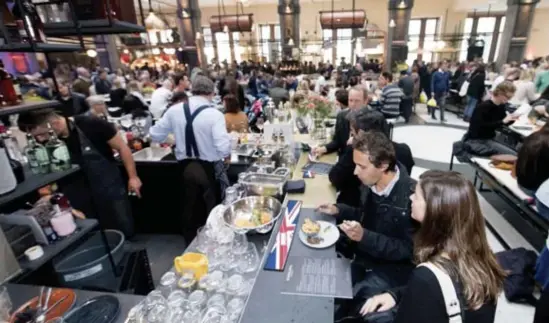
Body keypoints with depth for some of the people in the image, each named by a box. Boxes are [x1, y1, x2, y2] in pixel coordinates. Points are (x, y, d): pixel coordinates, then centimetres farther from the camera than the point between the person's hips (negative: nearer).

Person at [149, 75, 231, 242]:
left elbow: (155, 135, 5)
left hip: (186, 167, 5)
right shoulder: (214, 114, -17)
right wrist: (226, 155, -3)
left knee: (190, 208, 22)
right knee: (213, 210, 15)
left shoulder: (174, 110, -3)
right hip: (210, 169, -4)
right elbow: (224, 148, -25)